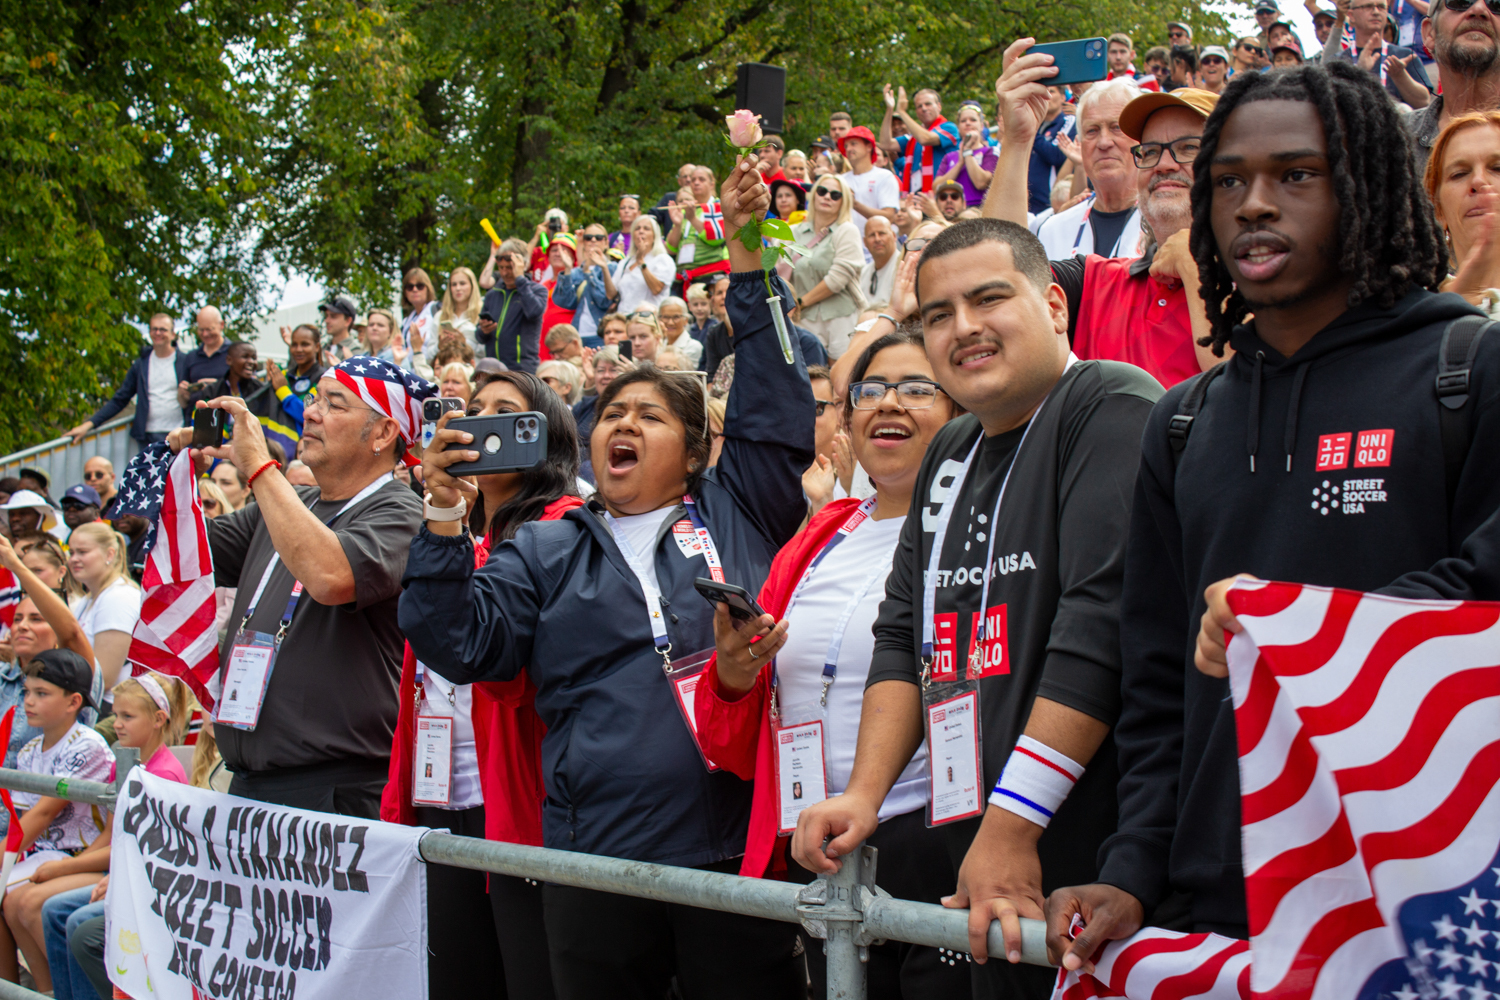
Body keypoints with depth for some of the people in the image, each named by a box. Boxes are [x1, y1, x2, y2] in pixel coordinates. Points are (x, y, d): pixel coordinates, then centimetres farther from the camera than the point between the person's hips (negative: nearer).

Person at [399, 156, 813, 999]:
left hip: (734, 855, -1)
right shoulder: (546, 551, 16)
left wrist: (747, 252, 2)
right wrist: (445, 522, -7)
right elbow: (462, 643, 6)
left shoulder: (736, 513, 13)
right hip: (594, 860, 2)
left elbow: (775, 408, 6)